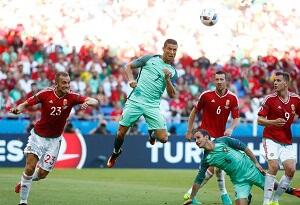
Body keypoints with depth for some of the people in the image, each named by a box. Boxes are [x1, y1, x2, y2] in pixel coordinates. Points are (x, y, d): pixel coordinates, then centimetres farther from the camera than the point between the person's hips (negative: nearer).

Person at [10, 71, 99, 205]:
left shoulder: (71, 97, -12)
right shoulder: (45, 94, -14)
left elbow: (95, 102, -19)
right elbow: (26, 104, -8)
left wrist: (87, 102, -42)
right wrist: (18, 109, -30)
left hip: (54, 140, 2)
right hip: (38, 135, -2)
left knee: (42, 173, 0)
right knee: (30, 167, -16)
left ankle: (24, 182, 34)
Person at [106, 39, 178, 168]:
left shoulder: (173, 72, 10)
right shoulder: (150, 59, 5)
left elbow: (172, 95, 4)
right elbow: (128, 66, 11)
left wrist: (167, 79, -11)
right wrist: (130, 79, -7)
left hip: (152, 106, 1)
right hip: (135, 100, -1)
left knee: (163, 138, -10)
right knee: (121, 132, -2)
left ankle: (152, 133, 26)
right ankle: (116, 153, 29)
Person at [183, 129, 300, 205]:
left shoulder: (223, 141, -12)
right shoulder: (206, 159, -6)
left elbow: (243, 147, -3)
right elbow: (199, 180, 1)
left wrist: (256, 163, -4)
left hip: (250, 170, -2)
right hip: (238, 180, 2)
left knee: (274, 187, 5)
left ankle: (290, 190, 35)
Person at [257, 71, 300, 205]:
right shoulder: (270, 99, -7)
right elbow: (259, 120, -7)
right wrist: (273, 122, -24)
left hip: (287, 141, 4)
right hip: (271, 139, -4)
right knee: (273, 166, -20)